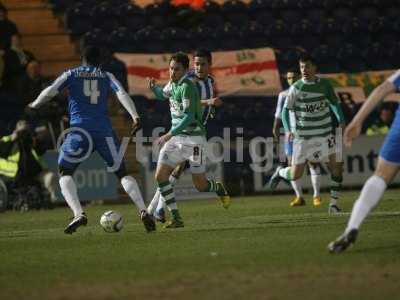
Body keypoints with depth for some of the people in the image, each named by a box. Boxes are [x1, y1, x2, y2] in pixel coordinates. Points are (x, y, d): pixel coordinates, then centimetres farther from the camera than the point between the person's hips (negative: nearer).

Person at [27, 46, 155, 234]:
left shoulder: (71, 74, 14)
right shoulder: (106, 76, 16)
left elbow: (50, 91, 3)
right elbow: (121, 93, 0)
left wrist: (35, 105, 21)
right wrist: (134, 116, -9)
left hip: (79, 129, -2)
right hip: (104, 131, 2)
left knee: (65, 173, 9)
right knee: (122, 173, 10)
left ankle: (78, 214, -15)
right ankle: (143, 211, -9)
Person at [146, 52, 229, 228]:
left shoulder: (187, 86, -18)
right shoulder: (172, 83, 6)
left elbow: (189, 116, -24)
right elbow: (163, 95, 29)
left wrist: (170, 134, -31)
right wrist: (154, 88, 5)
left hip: (193, 138, -7)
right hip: (175, 137, 7)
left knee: (200, 185, 1)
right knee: (160, 176, -9)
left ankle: (218, 188, 37)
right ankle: (176, 218, -4)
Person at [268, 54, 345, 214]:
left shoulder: (324, 85, 0)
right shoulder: (295, 88, -7)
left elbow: (334, 103, 12)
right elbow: (285, 110, -2)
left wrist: (341, 120, -4)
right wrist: (288, 130, -18)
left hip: (324, 133, 2)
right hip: (302, 136, -2)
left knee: (336, 167, -10)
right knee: (295, 175, 0)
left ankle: (334, 204, 2)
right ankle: (280, 172, 35)